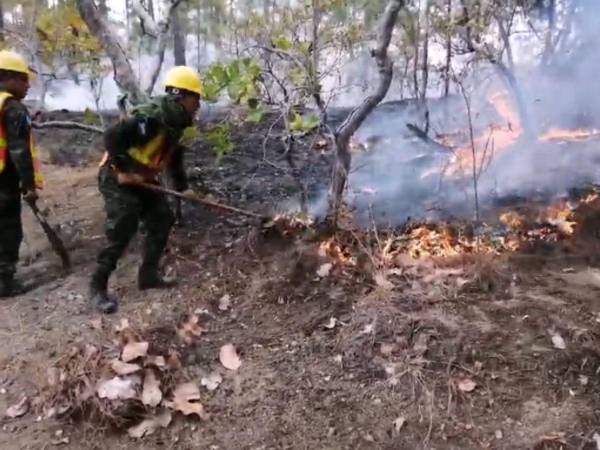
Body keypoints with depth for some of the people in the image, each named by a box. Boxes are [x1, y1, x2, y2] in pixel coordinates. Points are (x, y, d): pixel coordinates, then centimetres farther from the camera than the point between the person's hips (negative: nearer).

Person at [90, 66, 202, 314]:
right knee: (121, 232, -14)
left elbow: (174, 157, 16)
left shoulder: (175, 122, 5)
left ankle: (148, 274, 18)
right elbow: (111, 137, -32)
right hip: (117, 178, -10)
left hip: (143, 179, 10)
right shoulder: (149, 117, -27)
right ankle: (98, 287, -2)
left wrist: (182, 187, 10)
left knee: (162, 220, 7)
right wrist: (123, 171, -26)